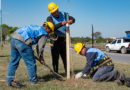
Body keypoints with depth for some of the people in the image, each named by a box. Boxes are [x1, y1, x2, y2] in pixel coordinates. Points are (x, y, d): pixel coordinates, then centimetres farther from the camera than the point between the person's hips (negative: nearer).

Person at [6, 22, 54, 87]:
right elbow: (40, 47, 4)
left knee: (14, 61, 17)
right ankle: (34, 81, 21)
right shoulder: (44, 34, 6)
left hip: (13, 39, 9)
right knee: (31, 63, 7)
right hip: (22, 42, -8)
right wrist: (41, 58, 18)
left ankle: (9, 80, 22)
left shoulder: (34, 27, 29)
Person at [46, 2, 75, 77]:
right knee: (55, 57, -1)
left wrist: (71, 20, -24)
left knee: (65, 57, 12)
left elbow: (73, 19, 1)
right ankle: (56, 73, 10)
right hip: (55, 41, -4)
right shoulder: (50, 18, -8)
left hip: (63, 40, 4)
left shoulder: (64, 14, 5)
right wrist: (61, 24, -42)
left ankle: (67, 71, 24)